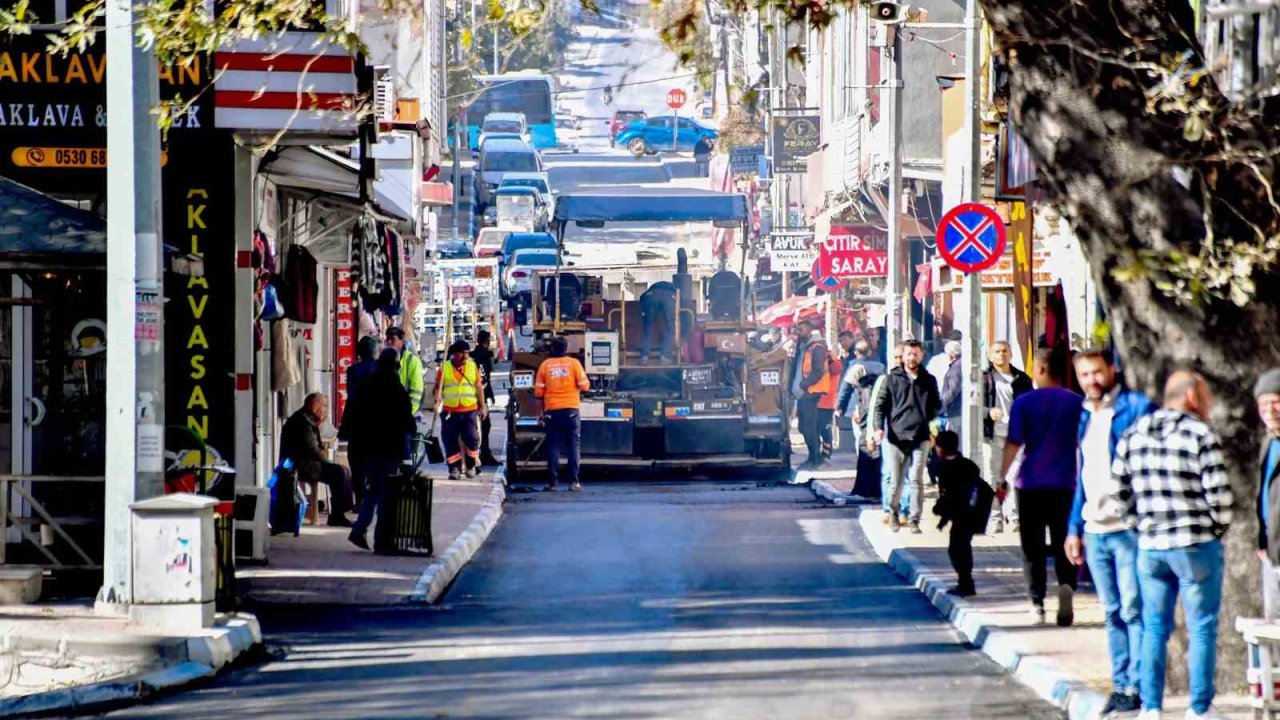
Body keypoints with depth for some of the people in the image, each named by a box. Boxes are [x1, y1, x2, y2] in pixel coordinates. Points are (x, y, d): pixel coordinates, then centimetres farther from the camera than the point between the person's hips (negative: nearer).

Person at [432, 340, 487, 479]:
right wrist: (437, 397, -18)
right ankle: (454, 468, 7)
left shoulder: (473, 366, 7)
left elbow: (479, 388, 11)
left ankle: (471, 465, 14)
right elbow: (438, 386, 3)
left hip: (470, 411, 0)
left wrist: (482, 407, 11)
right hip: (450, 412, 0)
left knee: (471, 439, -2)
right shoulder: (444, 367, 3)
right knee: (451, 441, 0)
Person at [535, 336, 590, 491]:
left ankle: (553, 481, 1)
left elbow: (538, 392, 3)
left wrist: (542, 411, 15)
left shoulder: (545, 365, 2)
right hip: (571, 410, -1)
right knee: (574, 445, 3)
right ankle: (574, 481, -2)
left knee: (553, 446, 5)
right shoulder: (574, 363, -2)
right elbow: (584, 386, -5)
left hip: (552, 410, 1)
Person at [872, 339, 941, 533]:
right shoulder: (892, 378, 6)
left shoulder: (928, 380, 11)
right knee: (896, 481, 4)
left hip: (920, 437, 1)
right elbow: (881, 404, 4)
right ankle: (893, 511, 26)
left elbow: (937, 404, 20)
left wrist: (930, 417, 3)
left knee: (916, 480, -5)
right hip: (896, 436, -1)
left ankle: (915, 520, 0)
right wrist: (879, 427, -7)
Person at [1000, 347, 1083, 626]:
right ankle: (1066, 585, -18)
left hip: (1031, 484, -2)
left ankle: (1037, 603, 5)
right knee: (1063, 544, 8)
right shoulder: (1076, 403, 1)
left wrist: (1002, 477, -1)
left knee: (1033, 547, 8)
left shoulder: (1024, 402, -5)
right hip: (1065, 484, 2)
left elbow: (1013, 444, -8)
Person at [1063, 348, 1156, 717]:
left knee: (1133, 610, -7)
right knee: (1111, 613, 10)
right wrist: (1074, 528, 20)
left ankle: (1138, 687, -5)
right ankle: (1120, 684, 14)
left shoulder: (1137, 409, -5)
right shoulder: (1084, 417, 17)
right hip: (1094, 531, 7)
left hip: (1129, 528, -7)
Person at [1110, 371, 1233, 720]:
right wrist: (1218, 528, 1)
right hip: (1196, 546, -5)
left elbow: (1119, 491, 8)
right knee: (1202, 629, 4)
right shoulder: (1201, 436, -12)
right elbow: (1219, 495, -16)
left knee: (1154, 629, 12)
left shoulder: (1133, 435, 6)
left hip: (1150, 547, 5)